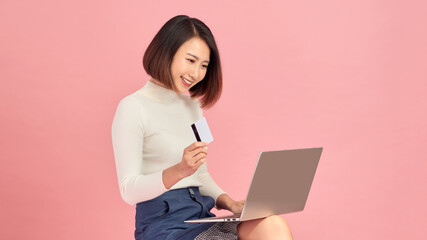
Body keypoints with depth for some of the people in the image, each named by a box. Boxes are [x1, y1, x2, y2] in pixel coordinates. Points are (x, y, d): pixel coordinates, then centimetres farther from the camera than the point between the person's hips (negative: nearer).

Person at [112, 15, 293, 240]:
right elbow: (129, 190, -12)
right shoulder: (132, 109, -5)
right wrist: (180, 170, -27)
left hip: (201, 217, 7)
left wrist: (227, 202, 3)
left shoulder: (192, 106, 19)